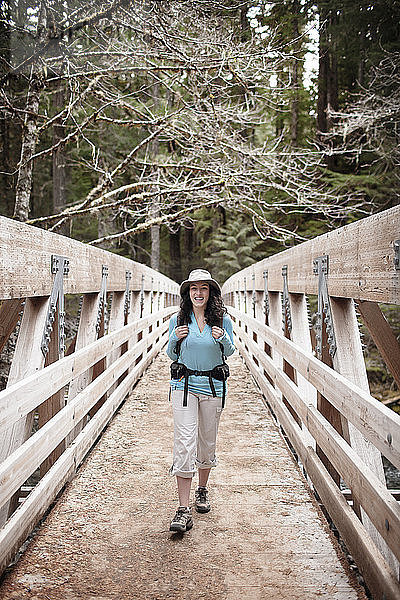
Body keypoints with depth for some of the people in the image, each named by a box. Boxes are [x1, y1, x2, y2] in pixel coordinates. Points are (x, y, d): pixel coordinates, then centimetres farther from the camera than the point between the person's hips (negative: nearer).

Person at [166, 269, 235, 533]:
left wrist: (224, 339, -12)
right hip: (184, 385, -1)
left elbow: (229, 353, 10)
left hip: (213, 386, 1)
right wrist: (174, 339, -11)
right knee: (184, 443, -10)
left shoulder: (223, 320, 0)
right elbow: (172, 355, 10)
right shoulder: (178, 320, 1)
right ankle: (184, 509, -10)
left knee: (207, 442, 12)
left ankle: (202, 490, 37)